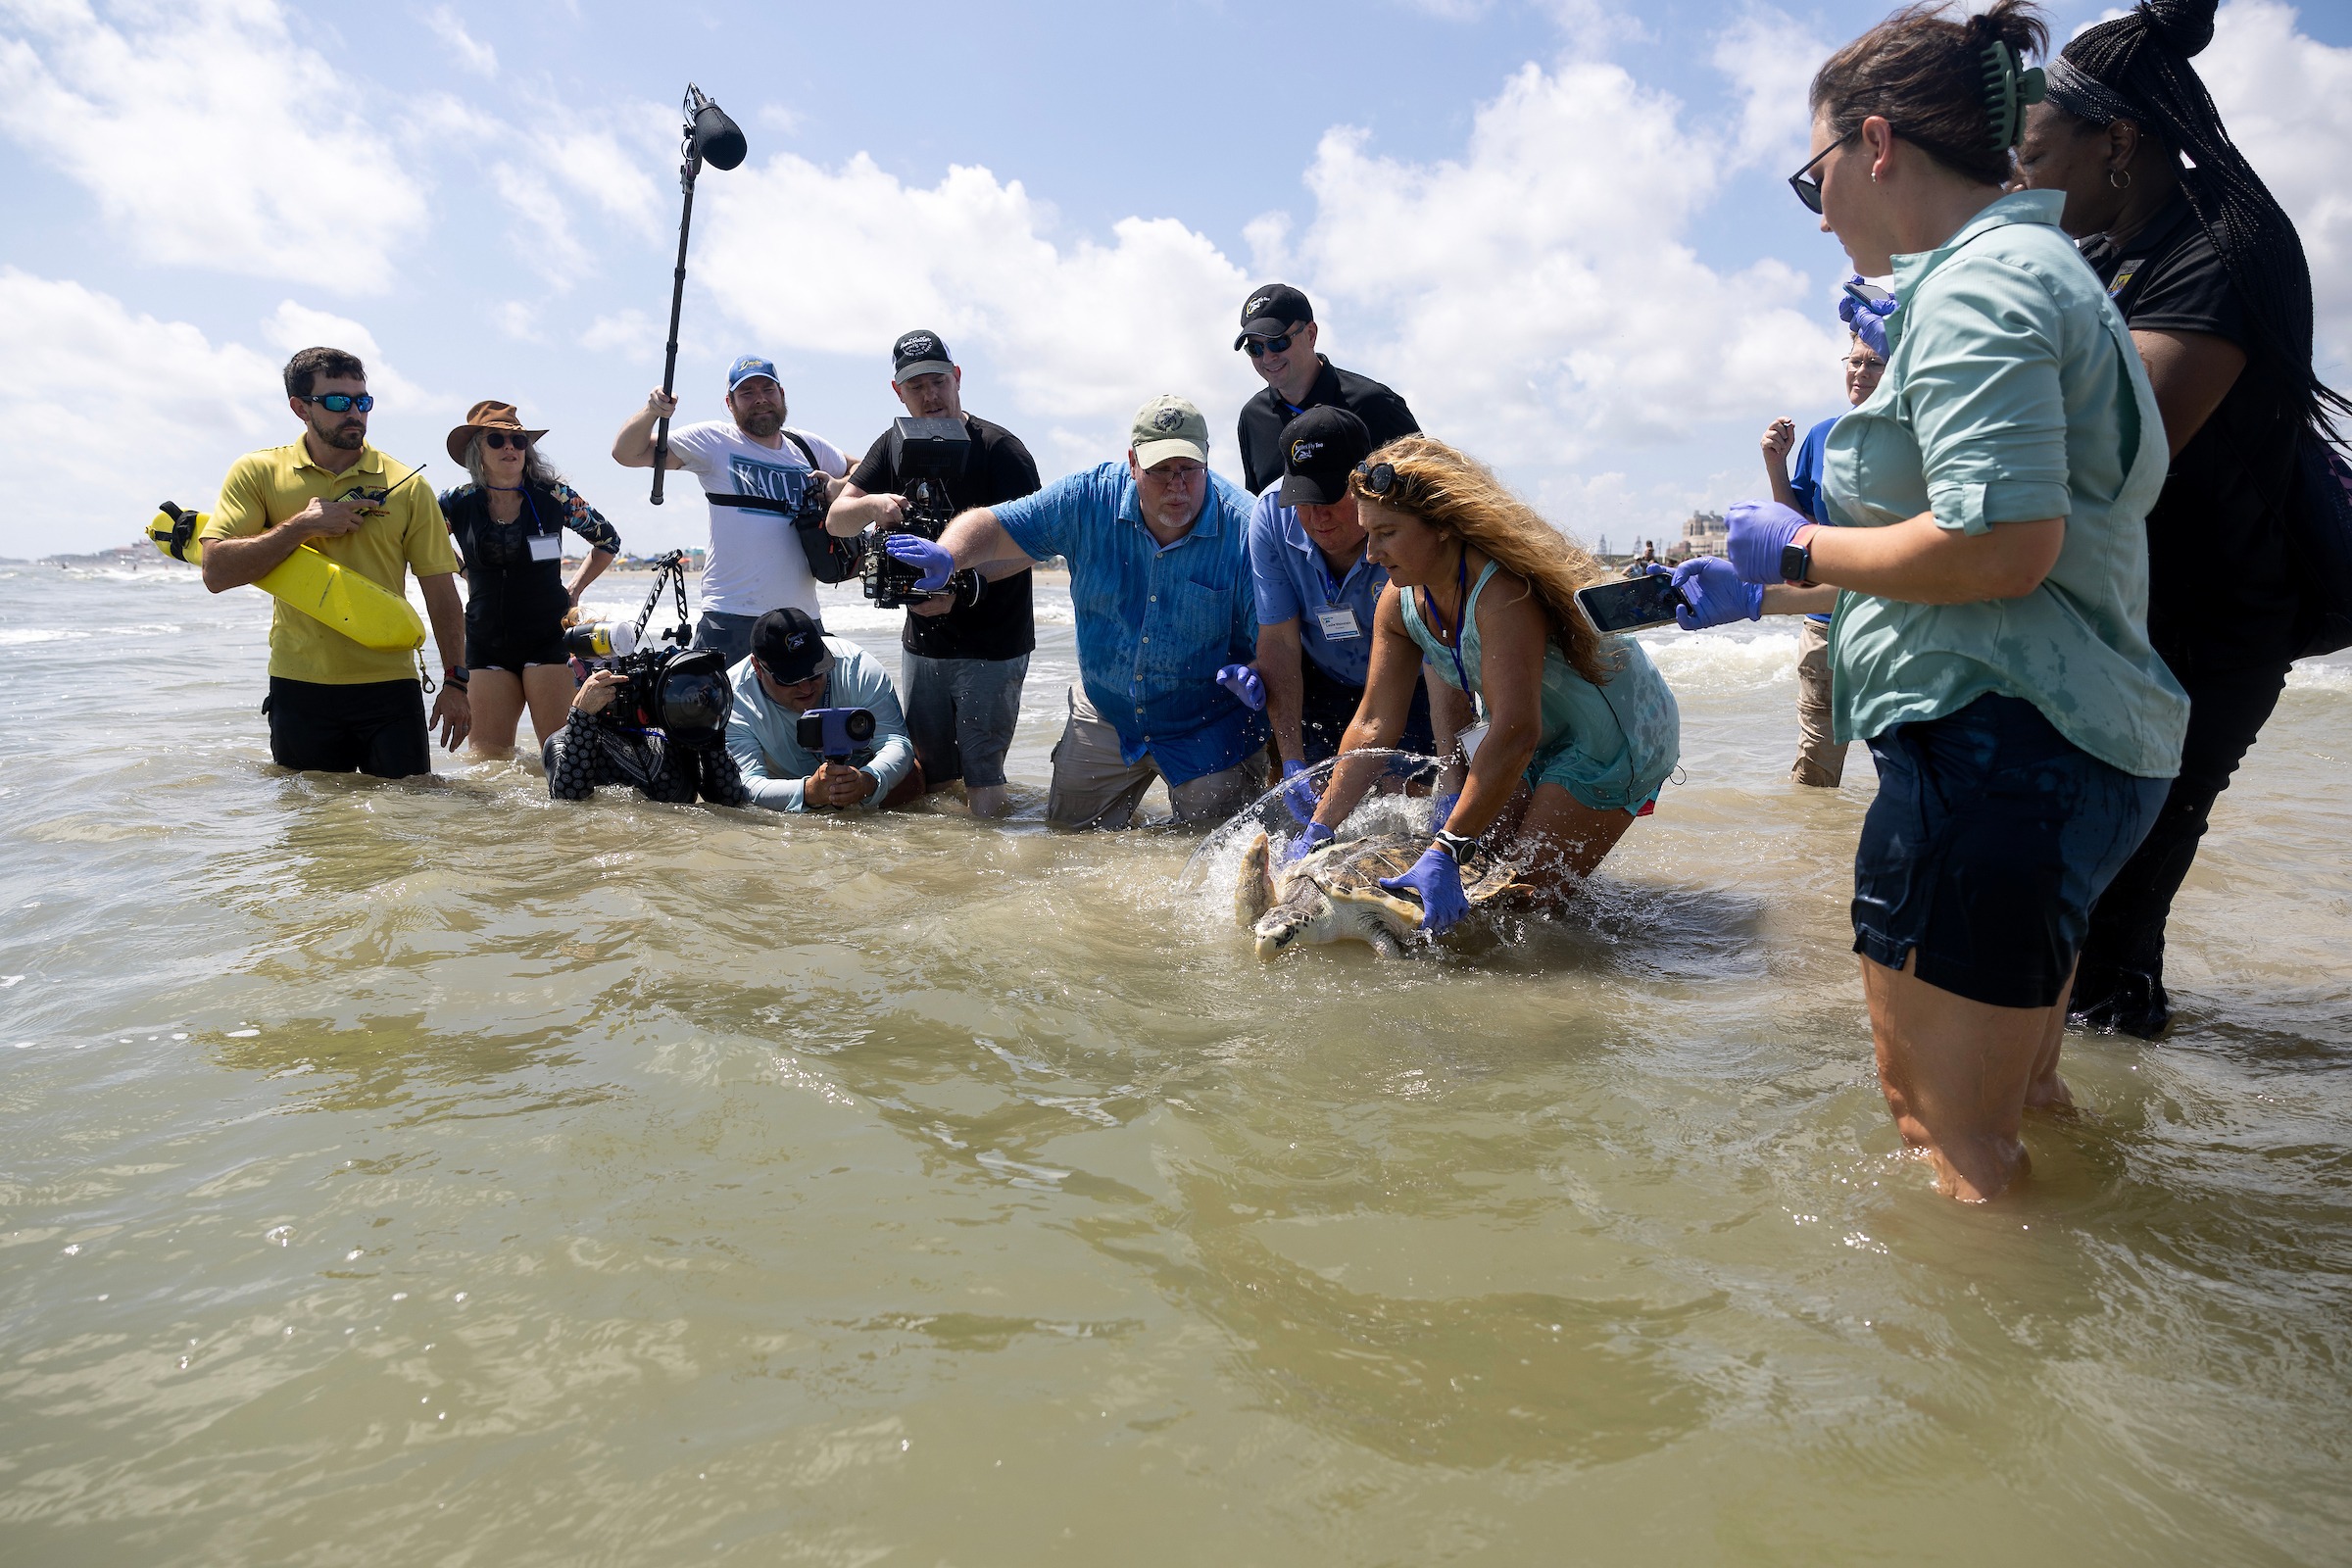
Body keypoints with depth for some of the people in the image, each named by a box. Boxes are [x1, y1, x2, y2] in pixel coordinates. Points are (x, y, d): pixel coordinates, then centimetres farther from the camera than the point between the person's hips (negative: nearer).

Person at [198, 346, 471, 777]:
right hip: (299, 689, 0)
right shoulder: (257, 473, 3)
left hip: (389, 687, 0)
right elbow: (217, 573, -7)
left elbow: (441, 591, 2)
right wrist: (303, 526, -14)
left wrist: (455, 681, -5)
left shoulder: (406, 487, 2)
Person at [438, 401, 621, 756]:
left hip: (548, 637, -2)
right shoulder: (459, 503, 3)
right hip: (486, 643, 3)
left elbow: (609, 541, 12)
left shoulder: (553, 496, -1)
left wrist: (574, 589, 7)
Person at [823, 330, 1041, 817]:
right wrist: (872, 504, -20)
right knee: (926, 776, 11)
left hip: (993, 645, -5)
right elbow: (836, 521, 2)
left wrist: (965, 587, -28)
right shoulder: (894, 448, 8)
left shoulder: (1000, 449, -10)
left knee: (981, 779, -9)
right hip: (921, 643, 6)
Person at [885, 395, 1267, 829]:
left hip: (1210, 730, -3)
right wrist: (946, 556, -31)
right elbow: (992, 526, -9)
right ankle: (1126, 813, 45)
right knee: (1068, 841, 15)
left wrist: (1254, 677, -41)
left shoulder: (1245, 529, -20)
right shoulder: (1089, 499, -12)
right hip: (1104, 718, 3)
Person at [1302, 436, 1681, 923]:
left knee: (1529, 892, -10)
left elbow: (1516, 733, -41)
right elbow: (1374, 724, -7)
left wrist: (1446, 851, -44)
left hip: (1618, 733, -8)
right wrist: (1318, 829, -13)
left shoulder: (1501, 591, -34)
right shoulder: (1400, 601, -9)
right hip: (1541, 736, 8)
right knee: (1473, 861, 2)